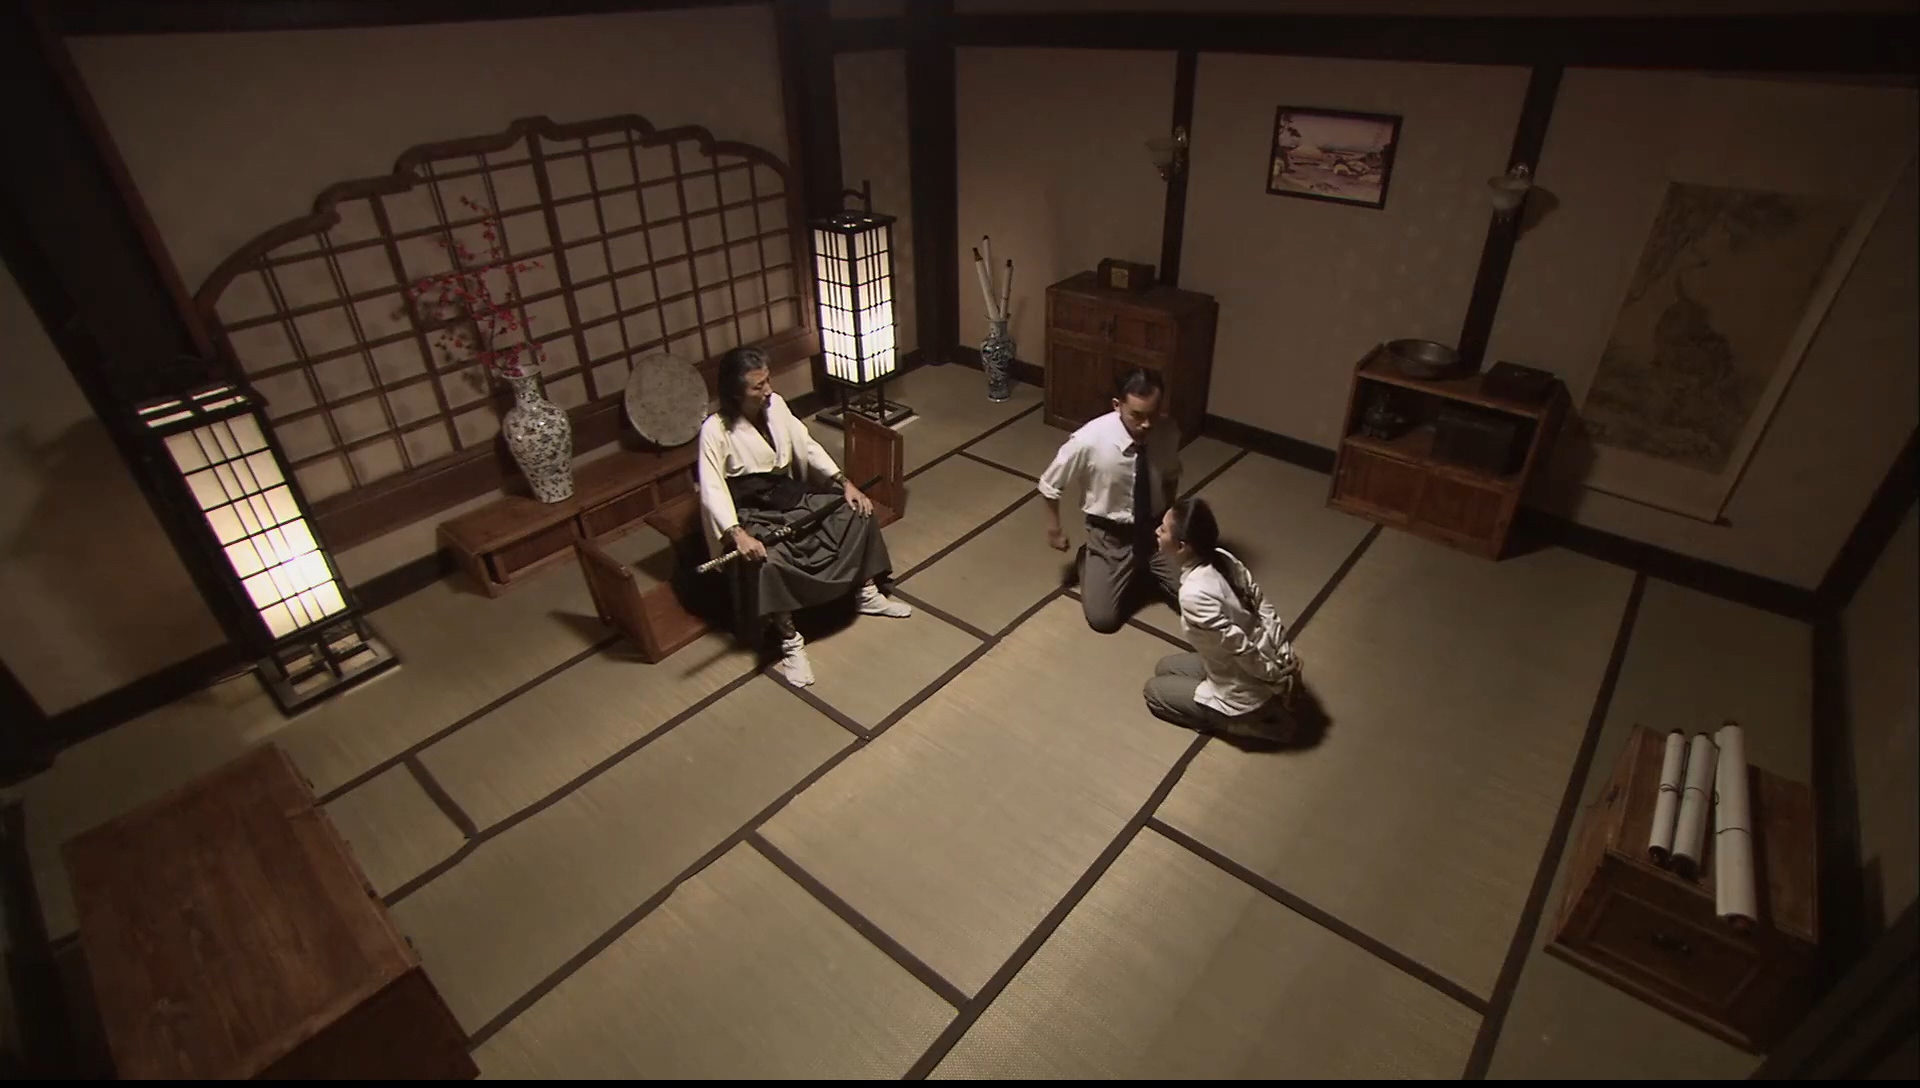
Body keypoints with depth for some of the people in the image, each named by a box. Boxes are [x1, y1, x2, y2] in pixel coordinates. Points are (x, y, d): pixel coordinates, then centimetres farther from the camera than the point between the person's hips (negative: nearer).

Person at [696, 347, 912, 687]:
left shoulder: (776, 405, -1)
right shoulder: (715, 429, -19)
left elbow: (808, 447, 5)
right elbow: (712, 489, -25)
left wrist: (844, 482, -6)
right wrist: (737, 534, -39)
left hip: (792, 496, 6)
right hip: (753, 513, -6)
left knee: (858, 511, -7)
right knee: (767, 562, -36)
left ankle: (867, 594, 9)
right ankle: (790, 642, -17)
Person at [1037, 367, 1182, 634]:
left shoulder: (1169, 435, -15)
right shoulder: (1089, 440, -28)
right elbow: (1050, 485, -11)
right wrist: (1054, 528, 1)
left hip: (1156, 530, 3)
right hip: (1111, 536, -3)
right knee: (1103, 619, -10)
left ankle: (1147, 567, 24)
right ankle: (1089, 559, 18)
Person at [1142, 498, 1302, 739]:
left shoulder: (1194, 594, -33)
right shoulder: (1223, 558, -8)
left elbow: (1241, 647, -27)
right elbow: (1266, 612, -4)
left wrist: (1280, 681, -12)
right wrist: (1287, 665, 0)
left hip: (1245, 700, -8)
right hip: (1266, 668, 8)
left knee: (1154, 690, 13)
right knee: (1165, 668, 23)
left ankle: (1247, 722, 5)